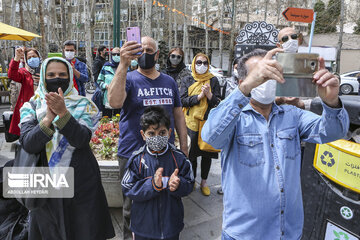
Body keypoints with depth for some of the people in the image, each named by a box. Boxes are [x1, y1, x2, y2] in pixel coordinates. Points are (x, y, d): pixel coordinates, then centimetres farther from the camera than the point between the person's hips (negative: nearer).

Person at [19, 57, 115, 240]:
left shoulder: (83, 105, -1)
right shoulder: (32, 106, 3)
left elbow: (82, 140, -17)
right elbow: (28, 144, -12)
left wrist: (63, 112, -29)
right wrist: (48, 118, -27)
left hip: (81, 182, -1)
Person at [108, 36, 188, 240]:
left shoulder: (169, 82, 9)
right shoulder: (129, 78, -4)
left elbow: (178, 115, 12)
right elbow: (114, 102, -26)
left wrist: (184, 147, 8)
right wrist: (124, 65, -33)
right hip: (133, 154, -3)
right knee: (133, 205, 11)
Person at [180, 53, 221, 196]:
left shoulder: (213, 80, 6)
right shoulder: (187, 81, 7)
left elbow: (218, 103, 0)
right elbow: (183, 101, -5)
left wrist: (209, 94, -19)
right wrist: (200, 96, -15)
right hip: (191, 123, 0)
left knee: (207, 154, 8)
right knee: (191, 153, 6)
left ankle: (204, 182, 25)